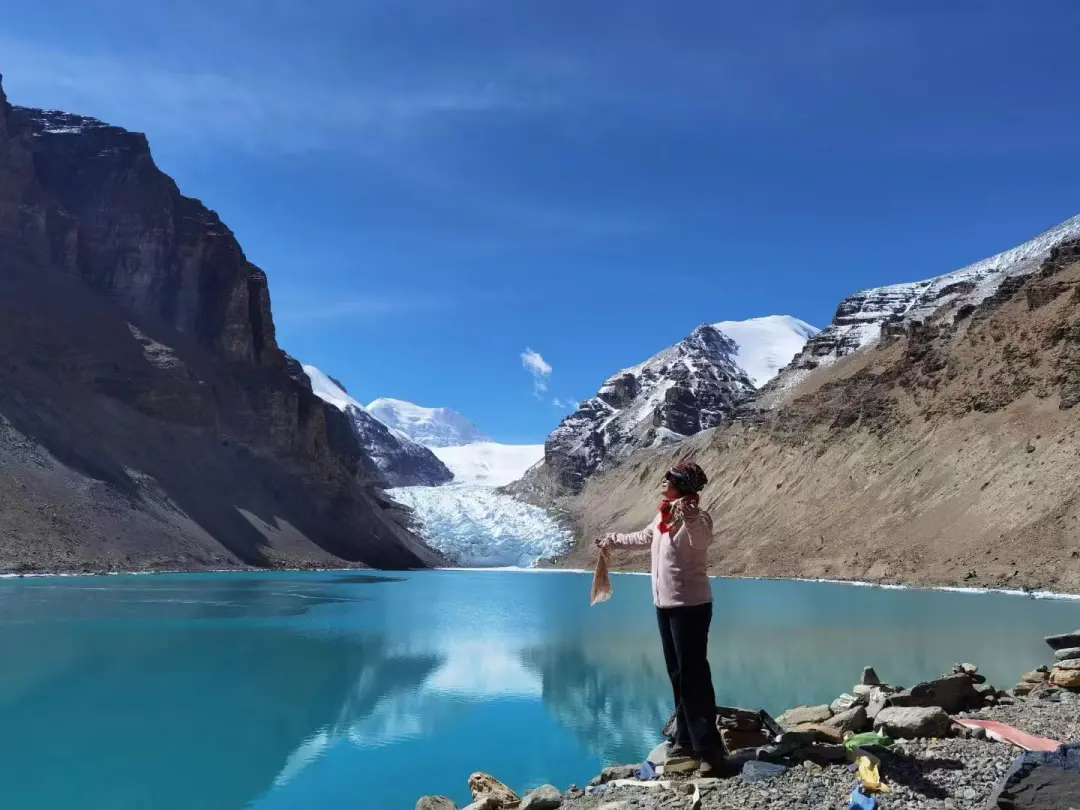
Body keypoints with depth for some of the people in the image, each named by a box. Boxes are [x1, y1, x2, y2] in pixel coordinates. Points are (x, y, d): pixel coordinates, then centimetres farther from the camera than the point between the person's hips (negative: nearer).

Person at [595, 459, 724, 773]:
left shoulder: (696, 516, -15)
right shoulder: (664, 515, 9)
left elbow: (702, 541, -37)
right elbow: (645, 537, 28)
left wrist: (689, 517, -56)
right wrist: (613, 540, 40)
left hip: (690, 605, -8)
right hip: (665, 604, 8)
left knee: (694, 674, -9)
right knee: (678, 675, 12)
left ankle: (708, 749, -5)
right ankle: (686, 740, 21)